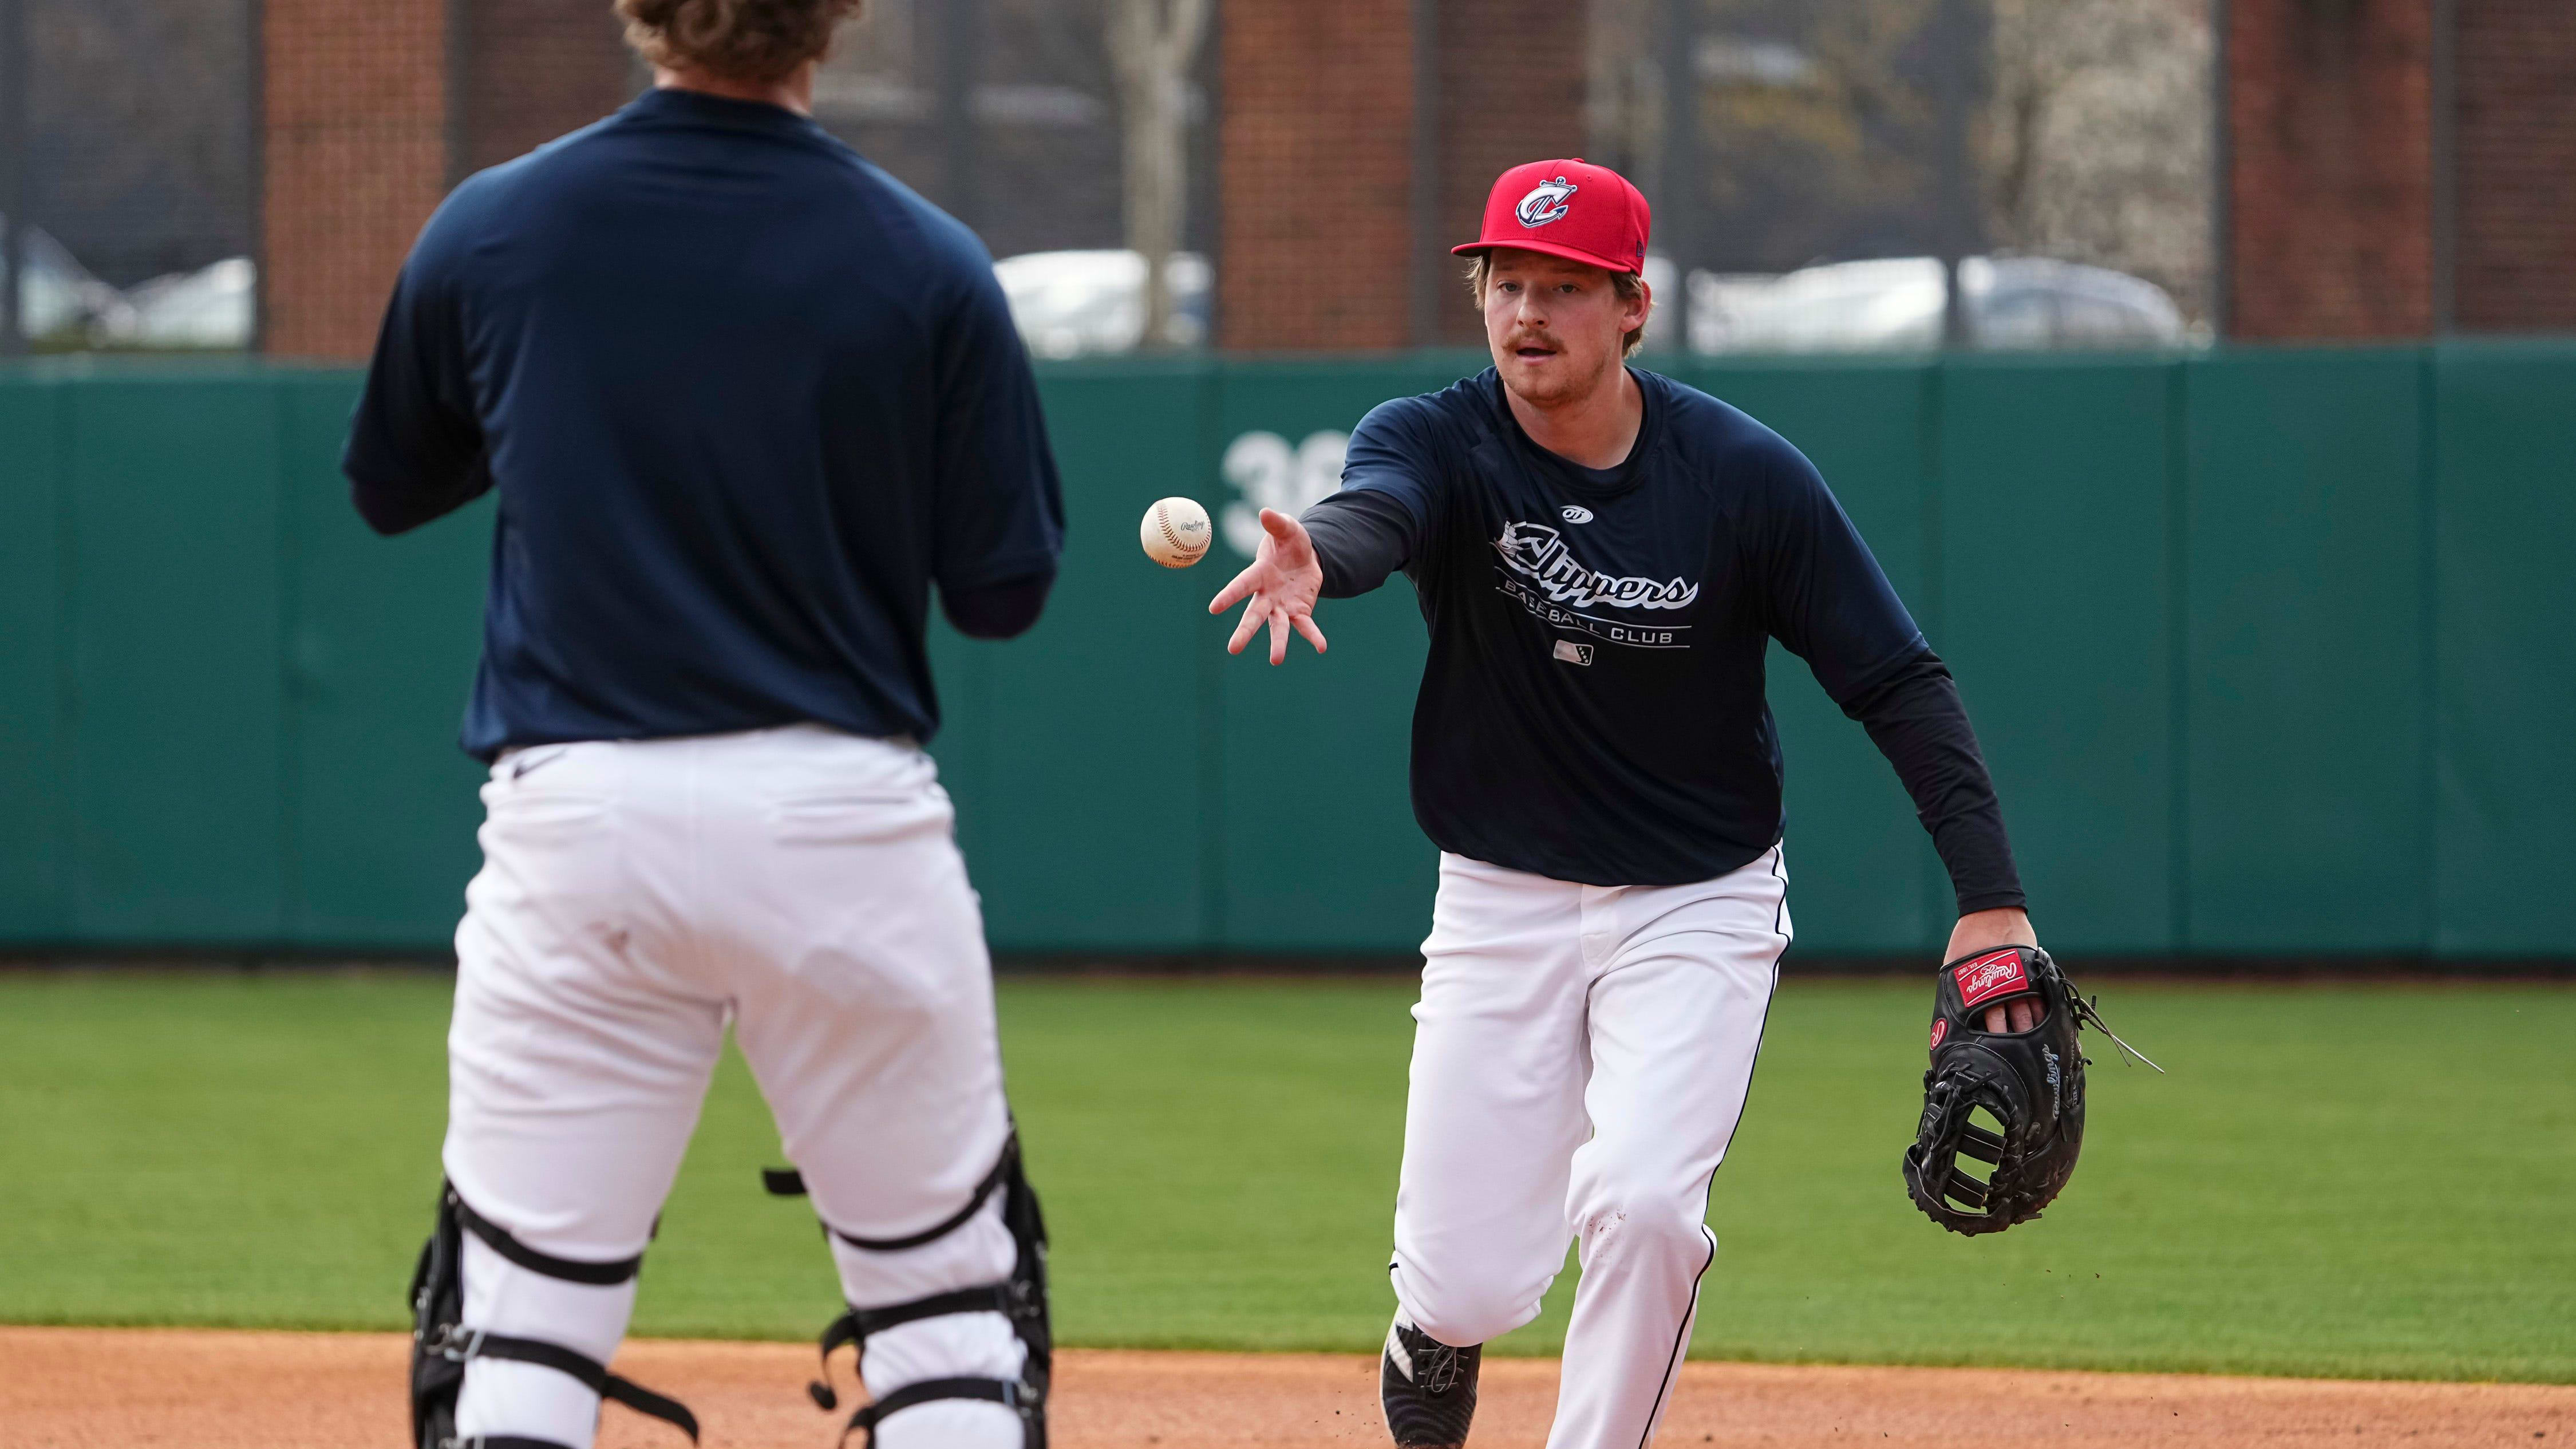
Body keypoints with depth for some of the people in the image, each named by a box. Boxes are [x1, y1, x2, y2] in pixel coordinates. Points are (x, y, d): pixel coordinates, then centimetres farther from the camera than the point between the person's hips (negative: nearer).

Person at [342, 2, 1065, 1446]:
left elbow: (388, 488, 15)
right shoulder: (927, 267, -6)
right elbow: (1005, 586, 0)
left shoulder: (490, 231, -1)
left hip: (574, 825, 1)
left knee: (520, 1315, 3)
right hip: (846, 825, -1)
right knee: (947, 1291, 10)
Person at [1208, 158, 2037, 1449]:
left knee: (1641, 1202, -23)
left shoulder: (1747, 478, -12)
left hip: (1700, 905, -1)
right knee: (1465, 1283, -3)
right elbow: (1376, 514, -36)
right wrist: (1315, 560, -62)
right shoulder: (1438, 444, -11)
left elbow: (1898, 684, -10)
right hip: (1501, 902, 1)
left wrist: (1990, 898, -20)